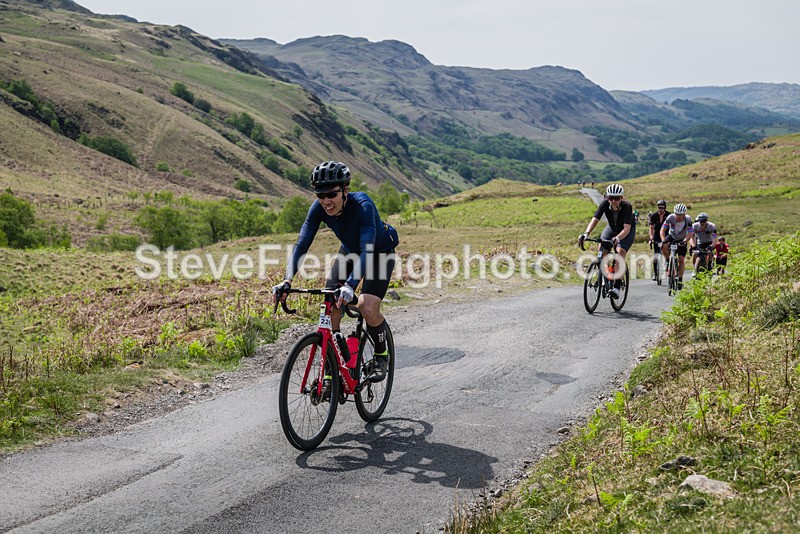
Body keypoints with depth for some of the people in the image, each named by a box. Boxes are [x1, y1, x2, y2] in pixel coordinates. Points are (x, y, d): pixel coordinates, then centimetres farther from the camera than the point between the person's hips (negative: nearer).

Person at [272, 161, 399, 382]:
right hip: (349, 251, 5)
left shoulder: (363, 205, -37)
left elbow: (367, 250, -45)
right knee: (330, 308, -10)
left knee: (368, 309, -23)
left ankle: (381, 355, 5)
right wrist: (286, 281, -39)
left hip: (380, 252, -5)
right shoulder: (319, 207, -23)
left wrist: (350, 285, -59)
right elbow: (302, 243, -26)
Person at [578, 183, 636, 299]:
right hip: (612, 228, 4)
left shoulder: (627, 206, -33)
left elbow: (626, 228, -41)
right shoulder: (605, 204, -26)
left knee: (621, 251, -27)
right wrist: (586, 233, -49)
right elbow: (594, 220, -32)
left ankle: (617, 286, -28)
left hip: (627, 231, -4)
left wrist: (617, 238, -60)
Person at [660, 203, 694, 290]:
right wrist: (663, 240, -41)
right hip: (671, 236, 1)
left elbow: (690, 233, -27)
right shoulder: (670, 217, -25)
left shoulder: (688, 219, -25)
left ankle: (680, 280, 1)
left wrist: (684, 241, -45)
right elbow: (663, 229, -26)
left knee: (681, 260, -10)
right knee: (663, 247, -31)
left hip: (682, 240, -1)